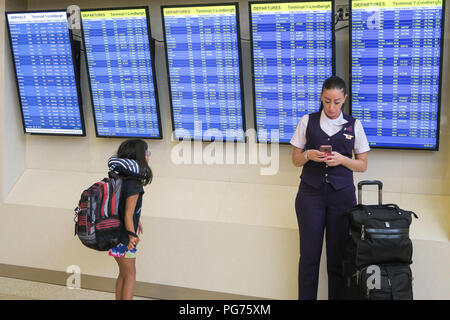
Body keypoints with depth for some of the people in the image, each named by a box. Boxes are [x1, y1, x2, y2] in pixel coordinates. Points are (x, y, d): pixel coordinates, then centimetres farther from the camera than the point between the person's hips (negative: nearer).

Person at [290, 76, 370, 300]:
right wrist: (308, 155, -13)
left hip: (341, 195, 0)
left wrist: (342, 159, -11)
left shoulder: (354, 125, 5)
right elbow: (295, 159, 9)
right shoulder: (307, 121, 4)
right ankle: (305, 297, 14)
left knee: (337, 256, 3)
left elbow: (363, 165, 8)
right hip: (310, 195, 0)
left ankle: (337, 296, 17)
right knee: (309, 255, 1)